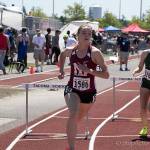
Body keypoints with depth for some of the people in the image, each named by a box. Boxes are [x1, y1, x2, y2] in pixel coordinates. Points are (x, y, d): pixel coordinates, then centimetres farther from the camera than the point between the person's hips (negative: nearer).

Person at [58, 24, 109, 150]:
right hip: (72, 90, 0)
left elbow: (106, 74, -16)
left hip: (89, 92, 0)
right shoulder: (70, 51, -5)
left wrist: (89, 70, -28)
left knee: (78, 118, 21)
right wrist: (61, 70, 10)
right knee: (73, 115, -27)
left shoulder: (95, 53, -14)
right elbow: (62, 55, 22)